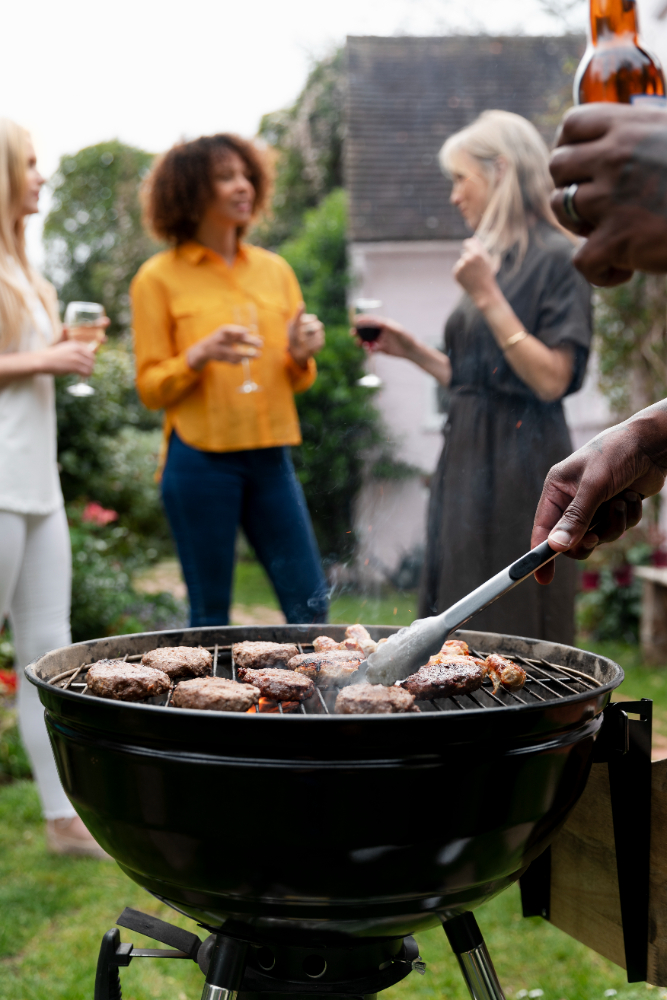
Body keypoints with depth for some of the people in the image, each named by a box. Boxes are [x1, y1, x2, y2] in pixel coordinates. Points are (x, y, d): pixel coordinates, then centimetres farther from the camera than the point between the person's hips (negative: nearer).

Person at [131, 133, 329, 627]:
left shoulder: (274, 269, 13)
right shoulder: (159, 278, 0)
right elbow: (150, 387, 0)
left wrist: (301, 354, -5)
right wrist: (199, 356, -18)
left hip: (270, 456, 4)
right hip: (200, 460, -4)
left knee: (312, 606, 3)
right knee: (210, 614, 2)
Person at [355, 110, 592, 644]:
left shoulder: (556, 259, -8)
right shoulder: (494, 259, 16)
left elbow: (551, 379, -17)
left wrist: (488, 297, -18)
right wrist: (412, 350, 12)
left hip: (521, 464, -9)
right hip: (468, 459, 9)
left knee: (511, 628, -4)